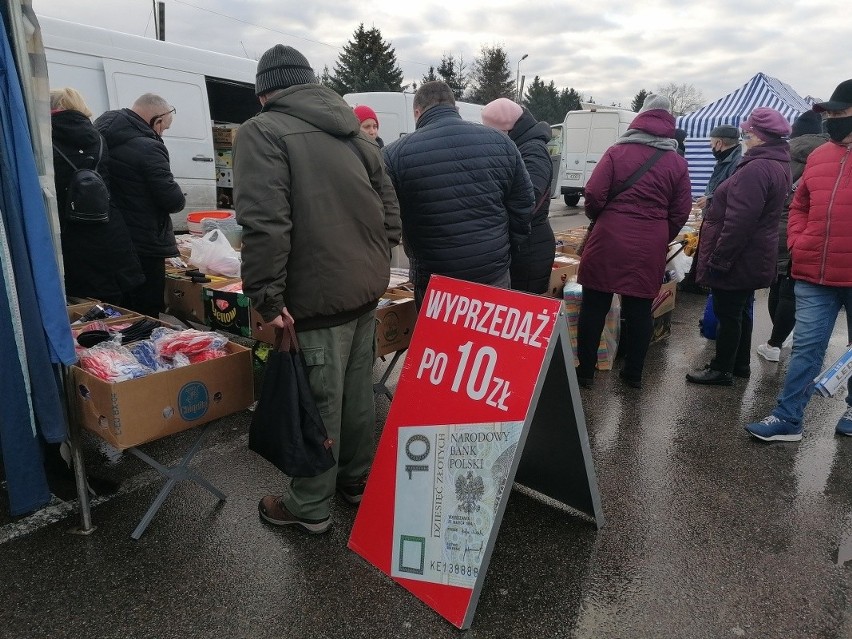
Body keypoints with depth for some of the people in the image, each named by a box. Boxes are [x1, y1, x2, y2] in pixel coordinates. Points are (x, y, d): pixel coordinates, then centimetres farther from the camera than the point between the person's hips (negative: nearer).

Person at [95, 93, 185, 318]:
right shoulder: (148, 149, -19)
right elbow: (173, 200, -19)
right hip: (143, 246, -9)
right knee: (146, 316, 0)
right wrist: (180, 198, 3)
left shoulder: (101, 133, 9)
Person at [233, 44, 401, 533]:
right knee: (358, 393, 18)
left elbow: (264, 223, -20)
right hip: (367, 286, 7)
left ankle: (311, 507, 22)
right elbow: (390, 211, 15)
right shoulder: (352, 131, 16)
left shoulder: (263, 131, -6)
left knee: (319, 402, 4)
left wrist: (267, 295, -15)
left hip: (319, 294, -7)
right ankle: (357, 480, 35)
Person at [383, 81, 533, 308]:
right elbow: (523, 206, 5)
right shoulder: (501, 142, 1)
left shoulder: (396, 154, -9)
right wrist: (505, 252, 15)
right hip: (495, 275, 3)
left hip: (434, 282, -2)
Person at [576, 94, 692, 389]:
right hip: (650, 248, 3)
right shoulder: (678, 163, 7)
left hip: (609, 240, -2)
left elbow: (594, 194, -8)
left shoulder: (617, 152, -1)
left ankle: (586, 370, 13)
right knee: (640, 310, 11)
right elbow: (681, 211, 5)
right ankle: (634, 373, 21)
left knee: (594, 306, 7)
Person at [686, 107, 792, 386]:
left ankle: (722, 369, 13)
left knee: (727, 313, 1)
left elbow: (738, 222, -27)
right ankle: (740, 363, 33)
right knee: (741, 310, 20)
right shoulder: (777, 166, 11)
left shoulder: (756, 169, -23)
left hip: (736, 258, -10)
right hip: (752, 259, 10)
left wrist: (719, 259, -22)